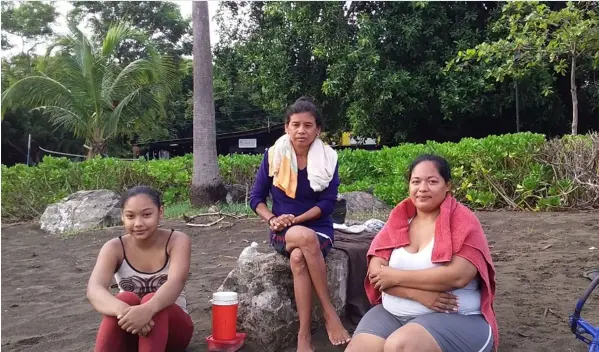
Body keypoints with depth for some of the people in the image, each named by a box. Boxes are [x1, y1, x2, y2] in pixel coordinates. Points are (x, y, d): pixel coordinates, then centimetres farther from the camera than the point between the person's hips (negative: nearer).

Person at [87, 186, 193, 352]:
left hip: (172, 327, -1)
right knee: (126, 299, -31)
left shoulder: (177, 240, -11)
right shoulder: (114, 248, -9)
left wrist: (148, 309, -51)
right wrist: (123, 310, -49)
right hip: (130, 332, 1)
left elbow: (176, 283, -30)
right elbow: (94, 289, -27)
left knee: (151, 299, -33)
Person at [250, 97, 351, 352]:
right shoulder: (274, 155, -1)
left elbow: (328, 203, -7)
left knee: (298, 258, -34)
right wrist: (272, 219, -16)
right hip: (283, 232, 1)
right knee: (306, 237, -35)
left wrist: (295, 219, -17)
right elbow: (256, 197, 3)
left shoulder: (328, 158, -3)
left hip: (319, 228, 0)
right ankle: (329, 312, -27)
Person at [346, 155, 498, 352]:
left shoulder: (463, 221, -5)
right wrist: (418, 293, -19)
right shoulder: (397, 220, 7)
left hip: (454, 319, -3)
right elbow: (375, 272, -3)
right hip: (392, 313, 4)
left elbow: (458, 276, -20)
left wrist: (395, 276, -14)